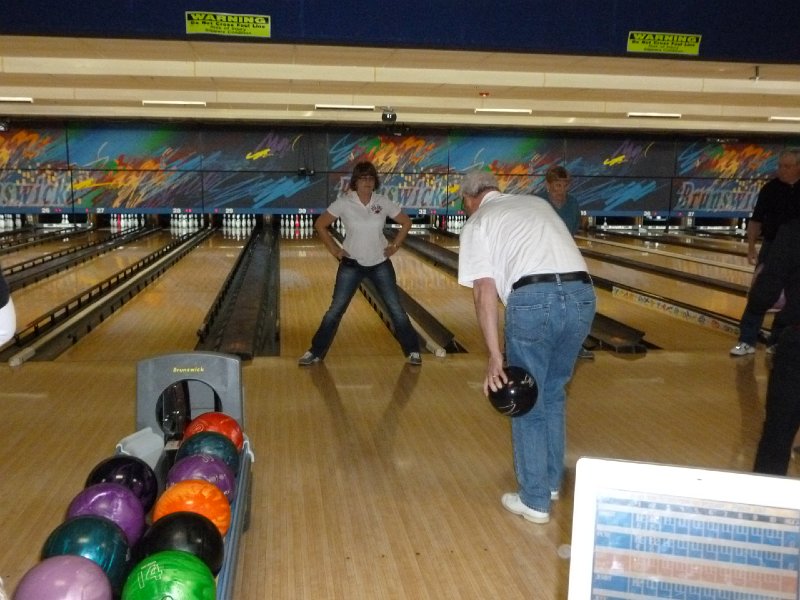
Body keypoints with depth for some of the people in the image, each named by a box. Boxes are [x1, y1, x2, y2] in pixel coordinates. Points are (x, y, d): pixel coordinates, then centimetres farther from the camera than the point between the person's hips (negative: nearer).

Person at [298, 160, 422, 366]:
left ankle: (412, 350, 17)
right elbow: (320, 225, -2)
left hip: (380, 264, 1)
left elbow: (406, 222, 7)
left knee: (396, 308, 4)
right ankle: (316, 351, 13)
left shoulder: (383, 202, -5)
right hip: (352, 264, -1)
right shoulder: (343, 203, -10)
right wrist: (335, 250, -4)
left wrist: (395, 246, 1)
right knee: (336, 309, 2)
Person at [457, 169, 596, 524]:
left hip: (533, 299, -5)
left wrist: (495, 357, -1)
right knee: (553, 394, 24)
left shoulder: (477, 223, 12)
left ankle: (535, 500, 21)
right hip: (581, 294, 5)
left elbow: (484, 293, 1)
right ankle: (551, 481, 37)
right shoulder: (538, 203, 28)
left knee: (527, 403, 12)